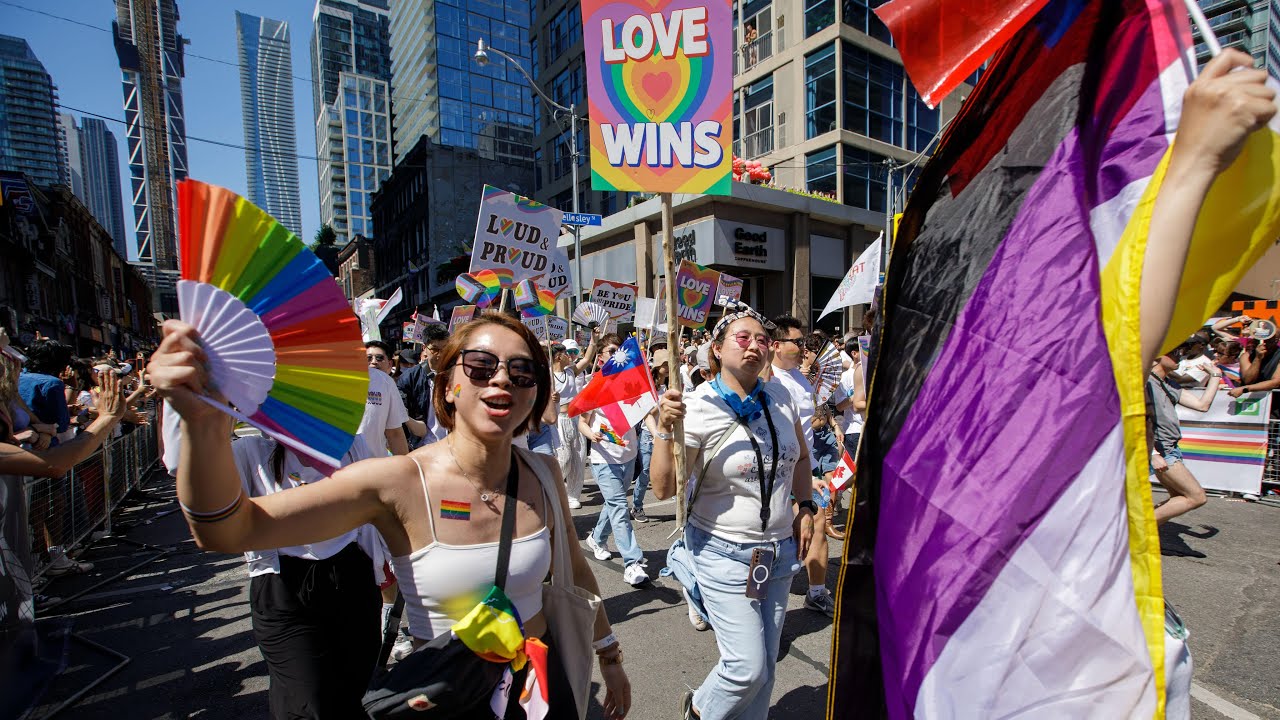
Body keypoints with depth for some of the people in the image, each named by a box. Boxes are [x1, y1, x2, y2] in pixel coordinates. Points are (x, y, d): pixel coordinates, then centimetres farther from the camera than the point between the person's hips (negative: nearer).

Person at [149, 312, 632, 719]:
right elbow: (228, 532, -30)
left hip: (544, 681, 3)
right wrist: (203, 422, -48)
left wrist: (609, 657, 13)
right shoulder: (399, 483, -23)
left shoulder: (544, 474, -13)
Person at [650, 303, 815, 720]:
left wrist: (806, 508, 8)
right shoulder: (698, 407, -18)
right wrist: (665, 429, -34)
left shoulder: (779, 397, -1)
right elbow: (663, 489, -22)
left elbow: (801, 457, 17)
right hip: (724, 553, -5)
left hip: (780, 551, 6)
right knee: (748, 668, -1)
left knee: (765, 662, 18)